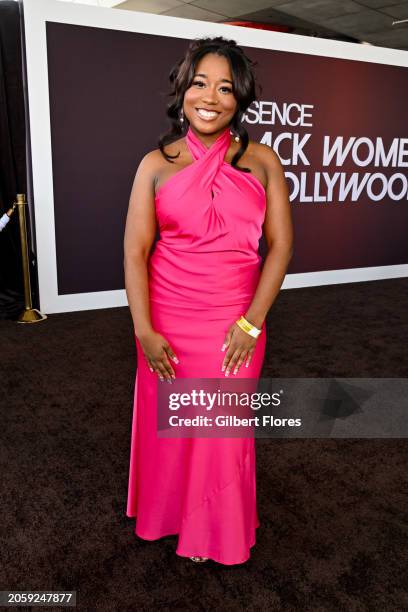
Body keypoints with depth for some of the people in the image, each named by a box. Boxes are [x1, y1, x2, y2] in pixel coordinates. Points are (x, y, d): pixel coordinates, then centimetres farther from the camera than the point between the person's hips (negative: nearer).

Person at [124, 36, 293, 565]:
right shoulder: (157, 165, -1)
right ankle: (168, 512, 45)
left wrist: (251, 322, -10)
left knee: (224, 430, 11)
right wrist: (144, 331, -12)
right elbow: (135, 250, -5)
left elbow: (280, 245, -3)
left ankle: (219, 531, 40)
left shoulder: (262, 161, -1)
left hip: (235, 323, 0)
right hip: (168, 320, 1)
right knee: (168, 422, 15)